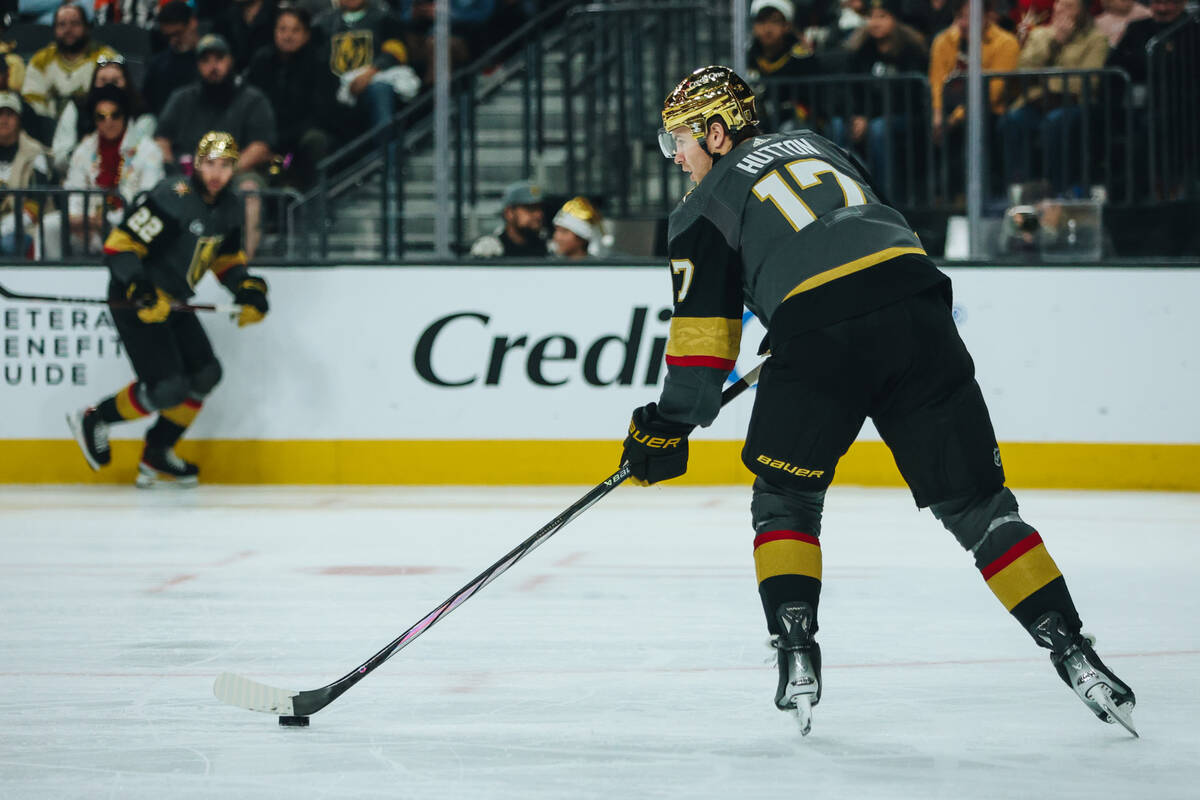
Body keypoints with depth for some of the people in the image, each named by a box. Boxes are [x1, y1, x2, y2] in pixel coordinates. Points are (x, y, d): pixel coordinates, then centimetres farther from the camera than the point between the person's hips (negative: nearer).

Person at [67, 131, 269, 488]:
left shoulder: (229, 207, 4)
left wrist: (248, 289, 2)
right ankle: (93, 420, 7)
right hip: (134, 299, -9)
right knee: (168, 388, -16)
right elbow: (118, 245, -24)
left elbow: (227, 258, 20)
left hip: (171, 302, 9)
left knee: (205, 373, 2)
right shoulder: (172, 198, -23)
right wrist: (139, 290, -35)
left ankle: (156, 458, 15)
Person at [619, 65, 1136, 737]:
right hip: (918, 310, 4)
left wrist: (668, 427, 15)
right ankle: (1071, 650, 0)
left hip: (822, 338, -4)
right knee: (976, 502, 8)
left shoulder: (706, 208, 14)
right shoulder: (817, 146, 30)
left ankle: (797, 656, 2)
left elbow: (704, 328, 8)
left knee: (785, 500, 16)